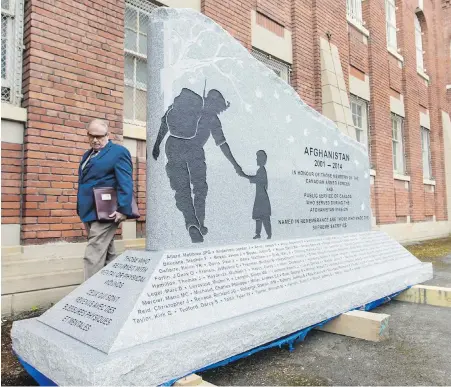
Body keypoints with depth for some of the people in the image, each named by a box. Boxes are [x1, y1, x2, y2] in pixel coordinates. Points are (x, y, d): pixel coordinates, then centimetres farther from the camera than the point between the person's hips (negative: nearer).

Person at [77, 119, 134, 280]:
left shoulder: (118, 152, -6)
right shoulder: (87, 155, 20)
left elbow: (126, 184, -15)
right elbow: (84, 183, 22)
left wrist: (123, 209, -23)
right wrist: (82, 210, 18)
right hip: (90, 212, 8)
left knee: (93, 256, -11)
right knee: (106, 253, 15)